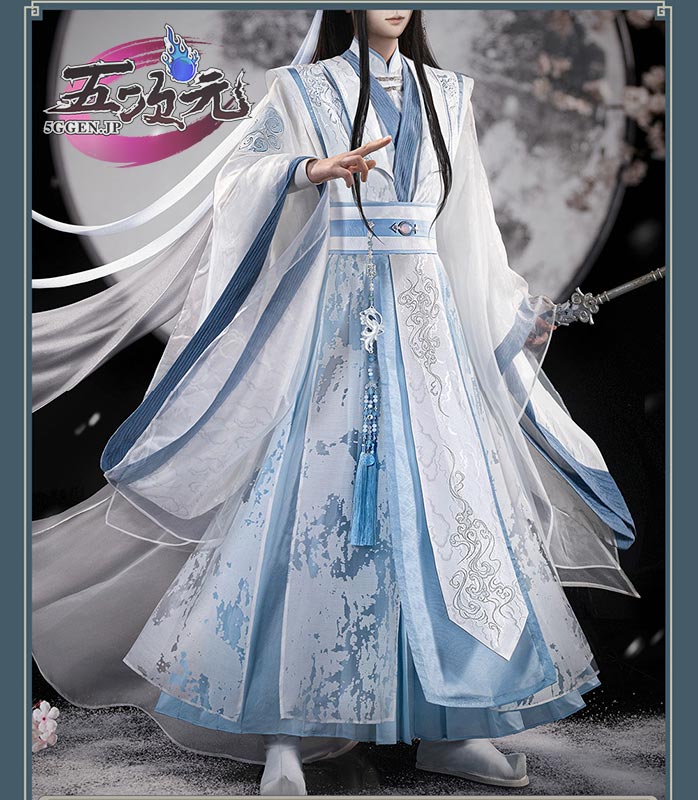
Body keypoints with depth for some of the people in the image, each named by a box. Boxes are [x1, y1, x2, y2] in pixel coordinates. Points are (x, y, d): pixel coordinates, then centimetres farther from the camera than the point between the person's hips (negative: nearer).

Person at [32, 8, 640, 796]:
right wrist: (315, 168, -27)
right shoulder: (303, 88, 7)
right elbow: (243, 176, -8)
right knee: (317, 495, -8)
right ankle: (286, 730, 1)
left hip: (427, 317, 4)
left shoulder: (447, 93, 18)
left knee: (444, 498, -1)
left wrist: (518, 310, 23)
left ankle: (446, 723, 9)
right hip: (335, 313, -4)